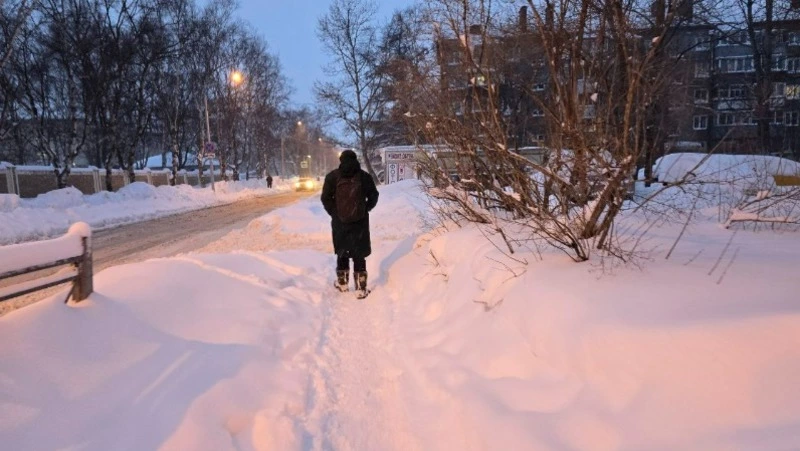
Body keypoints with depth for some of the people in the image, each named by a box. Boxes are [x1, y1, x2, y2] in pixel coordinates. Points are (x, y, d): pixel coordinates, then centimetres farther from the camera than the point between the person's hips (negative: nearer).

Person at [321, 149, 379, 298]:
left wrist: (334, 213, 6)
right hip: (360, 221, 0)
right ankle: (361, 288, 2)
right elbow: (373, 196, 3)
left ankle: (342, 283, 27)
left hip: (340, 221, 0)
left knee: (342, 253, 17)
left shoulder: (332, 176, 0)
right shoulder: (364, 176, 1)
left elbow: (325, 198, -5)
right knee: (359, 255, 4)